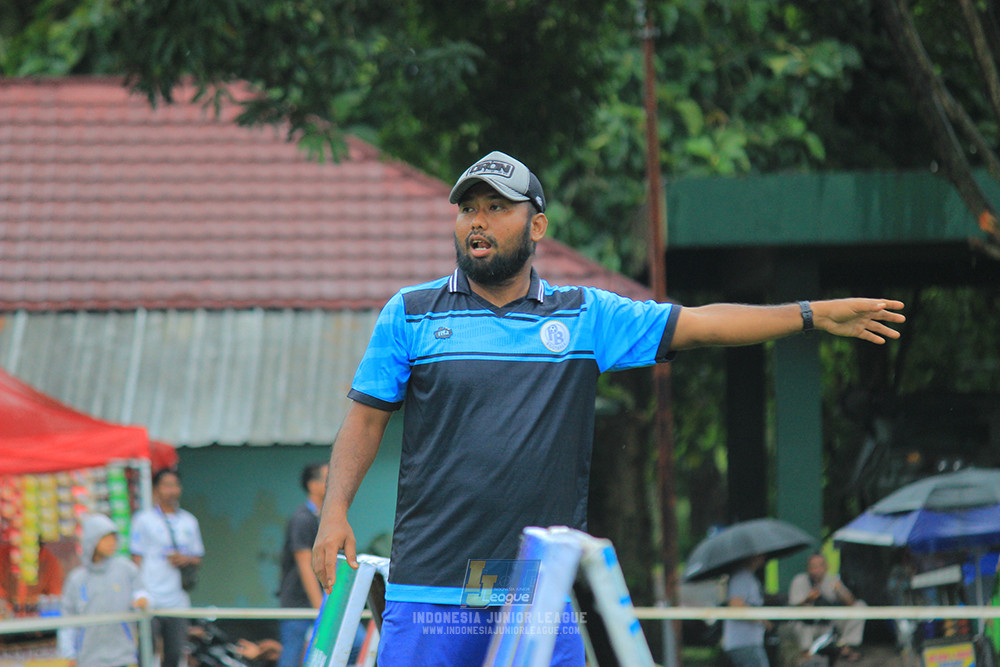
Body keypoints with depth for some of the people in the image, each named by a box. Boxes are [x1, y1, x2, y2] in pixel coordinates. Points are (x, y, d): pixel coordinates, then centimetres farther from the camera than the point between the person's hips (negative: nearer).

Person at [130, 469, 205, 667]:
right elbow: (137, 559, 0)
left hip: (178, 599, 4)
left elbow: (198, 559, 21)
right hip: (151, 602, -4)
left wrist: (186, 560, -3)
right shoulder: (144, 519, 1)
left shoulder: (189, 521, 14)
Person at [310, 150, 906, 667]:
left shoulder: (587, 316, 10)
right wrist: (336, 511, -6)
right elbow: (366, 418, 8)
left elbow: (696, 325, 9)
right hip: (431, 589, -1)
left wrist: (812, 315, 3)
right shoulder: (410, 314, 8)